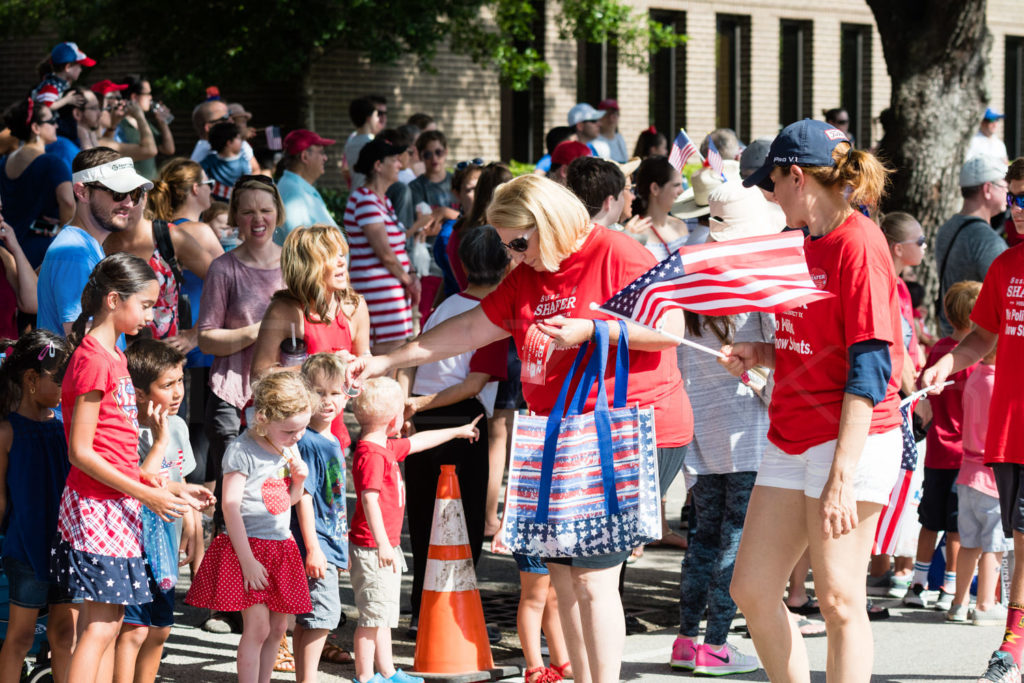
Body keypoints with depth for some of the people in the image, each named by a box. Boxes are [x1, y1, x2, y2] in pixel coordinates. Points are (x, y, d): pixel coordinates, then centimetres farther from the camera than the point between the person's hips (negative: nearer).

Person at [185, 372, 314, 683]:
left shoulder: (288, 449, 9)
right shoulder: (242, 451, -14)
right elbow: (231, 508, -16)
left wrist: (299, 480, -2)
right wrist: (248, 560, -17)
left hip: (281, 548, 7)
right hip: (249, 547, -7)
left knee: (277, 628, 9)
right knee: (257, 627, -11)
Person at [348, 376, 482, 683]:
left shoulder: (387, 447, 14)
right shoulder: (371, 453, -19)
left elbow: (418, 441, 31)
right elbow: (369, 499, -25)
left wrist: (458, 431, 42)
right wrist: (382, 544, -27)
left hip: (386, 546, 11)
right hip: (372, 548, -11)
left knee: (384, 613, 17)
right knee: (373, 614, -6)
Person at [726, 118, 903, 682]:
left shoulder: (859, 244, -13)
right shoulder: (810, 245, 16)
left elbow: (869, 366, -19)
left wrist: (842, 476, -23)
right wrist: (757, 355, 6)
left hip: (853, 438, -9)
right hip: (793, 439, 9)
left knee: (838, 599, -5)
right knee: (751, 589, 7)